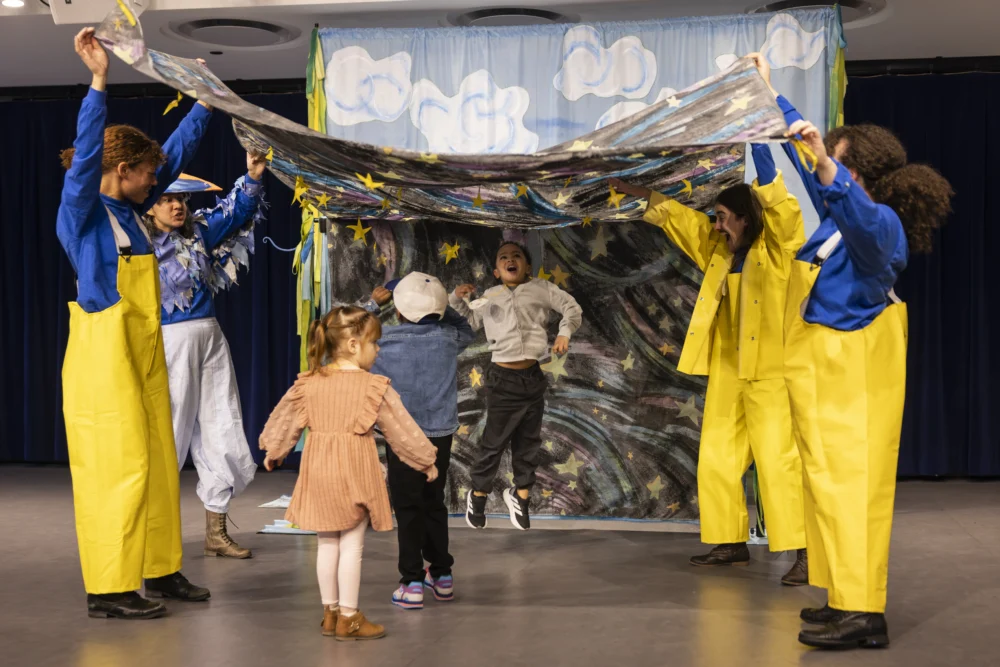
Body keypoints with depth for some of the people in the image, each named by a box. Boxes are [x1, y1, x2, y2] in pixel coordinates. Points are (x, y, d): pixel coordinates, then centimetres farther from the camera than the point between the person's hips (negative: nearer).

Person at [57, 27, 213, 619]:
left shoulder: (133, 209, 12)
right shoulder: (82, 212, -9)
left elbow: (178, 153, 21)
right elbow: (86, 154, -25)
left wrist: (206, 103, 21)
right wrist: (99, 80, -33)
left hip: (144, 351, 9)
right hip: (104, 352, -9)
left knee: (159, 461, 12)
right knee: (116, 467, -8)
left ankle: (161, 571, 22)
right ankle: (110, 589, -3)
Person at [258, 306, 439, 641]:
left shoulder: (308, 383, 3)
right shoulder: (374, 387, -10)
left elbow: (285, 420, 14)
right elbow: (401, 429, -2)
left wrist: (273, 451, 32)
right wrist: (426, 461, 10)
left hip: (319, 473, 5)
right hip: (354, 473, -5)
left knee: (328, 544, 14)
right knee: (352, 545, 3)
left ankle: (330, 613, 23)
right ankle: (348, 618, 9)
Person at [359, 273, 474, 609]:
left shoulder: (384, 342, -11)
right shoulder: (447, 339, -4)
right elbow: (466, 330, 20)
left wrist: (373, 304, 16)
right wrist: (436, 303, 15)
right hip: (441, 435, 3)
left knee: (408, 509, 3)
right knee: (434, 504, 17)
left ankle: (412, 583, 2)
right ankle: (442, 575, 25)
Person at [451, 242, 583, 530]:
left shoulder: (541, 289, 5)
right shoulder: (489, 298, 9)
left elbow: (572, 308, 7)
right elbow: (467, 322, 20)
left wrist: (564, 332, -10)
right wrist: (457, 300, 2)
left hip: (532, 377, 1)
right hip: (502, 378, -1)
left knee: (528, 442, 11)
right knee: (494, 441, 0)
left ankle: (520, 497, 25)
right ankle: (478, 495, 16)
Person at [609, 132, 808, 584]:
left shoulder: (776, 248, -6)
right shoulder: (718, 249, 13)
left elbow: (781, 204, -21)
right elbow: (678, 217, 23)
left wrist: (758, 141, -25)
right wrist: (641, 195, 26)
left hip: (770, 373, -8)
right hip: (727, 373, 8)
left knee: (777, 460, -12)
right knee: (716, 459, 9)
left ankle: (804, 552, -9)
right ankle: (732, 543, 20)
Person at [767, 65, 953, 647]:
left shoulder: (881, 224, -15)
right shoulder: (841, 211, 10)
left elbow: (864, 225, -41)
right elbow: (807, 157, 25)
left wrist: (824, 164, -52)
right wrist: (773, 99, 33)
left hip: (853, 369, -10)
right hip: (825, 367, 10)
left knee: (848, 481, -13)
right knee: (833, 481, 10)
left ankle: (864, 614, -15)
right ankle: (849, 600, 15)